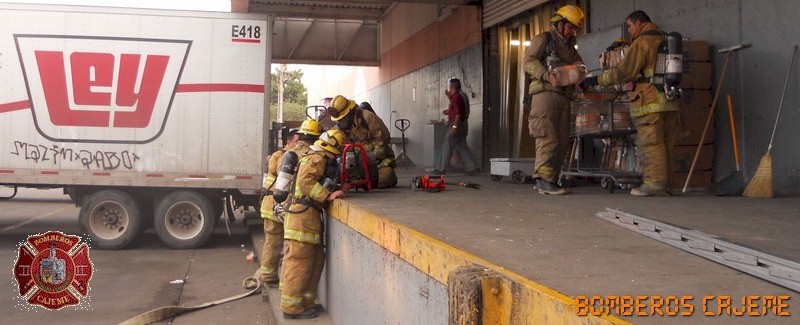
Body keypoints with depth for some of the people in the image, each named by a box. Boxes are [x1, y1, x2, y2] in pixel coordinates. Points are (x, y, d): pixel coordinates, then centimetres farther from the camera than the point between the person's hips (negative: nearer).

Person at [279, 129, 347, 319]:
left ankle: (306, 301, 21)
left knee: (316, 259, 14)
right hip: (303, 215, -10)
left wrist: (335, 190, 11)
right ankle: (292, 307, 0)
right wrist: (327, 196, -26)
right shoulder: (317, 159, -11)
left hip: (307, 216, 10)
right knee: (299, 261, -6)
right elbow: (305, 181, -25)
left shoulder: (317, 159, 23)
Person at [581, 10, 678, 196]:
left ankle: (654, 184, -9)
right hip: (669, 102, 8)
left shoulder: (641, 42, -5)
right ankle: (664, 185, 10)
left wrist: (597, 80, -5)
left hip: (650, 101, -8)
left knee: (650, 143, -7)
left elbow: (624, 72, -11)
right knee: (666, 144, 7)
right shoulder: (664, 40, 21)